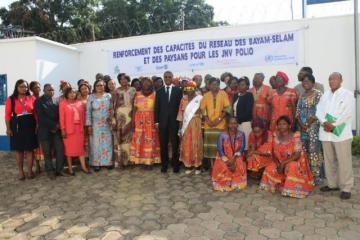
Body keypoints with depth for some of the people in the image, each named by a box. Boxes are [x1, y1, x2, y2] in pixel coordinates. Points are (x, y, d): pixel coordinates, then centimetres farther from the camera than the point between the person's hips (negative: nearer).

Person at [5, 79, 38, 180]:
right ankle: (20, 171, 20)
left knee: (30, 149, 5)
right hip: (17, 126, 0)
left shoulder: (32, 98, 1)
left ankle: (30, 171, 16)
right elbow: (7, 114, -2)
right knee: (19, 149, 8)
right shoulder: (11, 99, 0)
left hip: (30, 125, 0)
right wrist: (8, 128, -8)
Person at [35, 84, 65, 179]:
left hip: (57, 129, 3)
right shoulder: (39, 101, -2)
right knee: (47, 152, 4)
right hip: (45, 130, -3)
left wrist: (57, 126, -7)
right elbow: (41, 117, -10)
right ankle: (50, 171, 17)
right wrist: (53, 125, -12)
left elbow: (59, 114, 8)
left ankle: (59, 170, 10)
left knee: (60, 150, -3)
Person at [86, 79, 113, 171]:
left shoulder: (108, 96, 3)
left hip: (107, 124, 2)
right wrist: (89, 125, -8)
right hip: (95, 124, -2)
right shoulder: (91, 97, -2)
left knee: (107, 143, 6)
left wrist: (112, 120, -3)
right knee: (96, 143, 3)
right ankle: (96, 163, 12)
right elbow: (88, 111, -3)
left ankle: (108, 162, 17)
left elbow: (112, 109, 7)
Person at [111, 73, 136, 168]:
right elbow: (113, 105, 3)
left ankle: (128, 159, 11)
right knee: (118, 138, -1)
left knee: (129, 137, 2)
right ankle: (119, 161, 6)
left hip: (130, 116, 1)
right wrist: (113, 117, -6)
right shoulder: (116, 91, 6)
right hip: (119, 116, 0)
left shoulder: (133, 90, 7)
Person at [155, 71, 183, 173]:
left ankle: (176, 165, 14)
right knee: (163, 144, 5)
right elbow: (157, 107, 7)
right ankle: (164, 165, 16)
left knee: (175, 144, 3)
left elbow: (181, 105, 1)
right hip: (162, 121, 2)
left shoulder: (178, 90, 4)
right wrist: (156, 121, 0)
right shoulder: (159, 91, 10)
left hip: (174, 120, -2)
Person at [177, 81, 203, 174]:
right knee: (186, 144, 5)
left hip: (196, 124, -3)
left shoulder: (199, 98, -3)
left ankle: (197, 165, 11)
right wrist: (180, 127, 4)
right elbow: (181, 113, 7)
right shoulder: (183, 99, 7)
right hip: (186, 124, 3)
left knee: (196, 143, 1)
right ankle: (188, 165, 15)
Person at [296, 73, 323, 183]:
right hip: (302, 126, 6)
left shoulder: (318, 94, -4)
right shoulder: (302, 95, 14)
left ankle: (316, 175, 4)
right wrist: (301, 124, -4)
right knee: (304, 150, 8)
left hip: (313, 126, -6)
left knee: (314, 150, -4)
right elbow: (298, 111, 10)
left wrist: (308, 124, -13)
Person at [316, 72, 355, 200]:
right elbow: (319, 111, 6)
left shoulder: (348, 94, 1)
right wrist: (325, 123, -12)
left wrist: (333, 126, -15)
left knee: (344, 161, -3)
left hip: (341, 133, -5)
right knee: (329, 160, 11)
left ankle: (346, 188, 6)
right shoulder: (325, 95, 17)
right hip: (326, 132, 5)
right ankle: (332, 184, 23)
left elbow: (347, 114, -10)